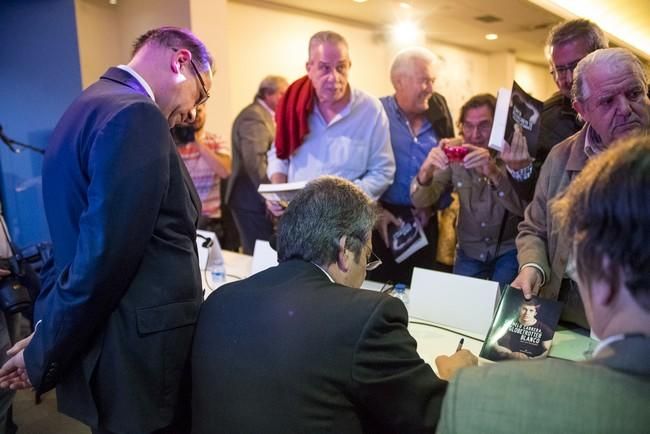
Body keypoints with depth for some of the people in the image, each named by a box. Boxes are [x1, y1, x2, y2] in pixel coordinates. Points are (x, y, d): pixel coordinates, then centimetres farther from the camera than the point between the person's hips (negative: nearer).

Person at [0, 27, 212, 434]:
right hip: (139, 358, -9)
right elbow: (104, 254, -24)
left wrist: (48, 333, 16)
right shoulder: (135, 116, -20)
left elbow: (78, 240, 12)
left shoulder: (90, 106, 11)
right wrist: (45, 355, -11)